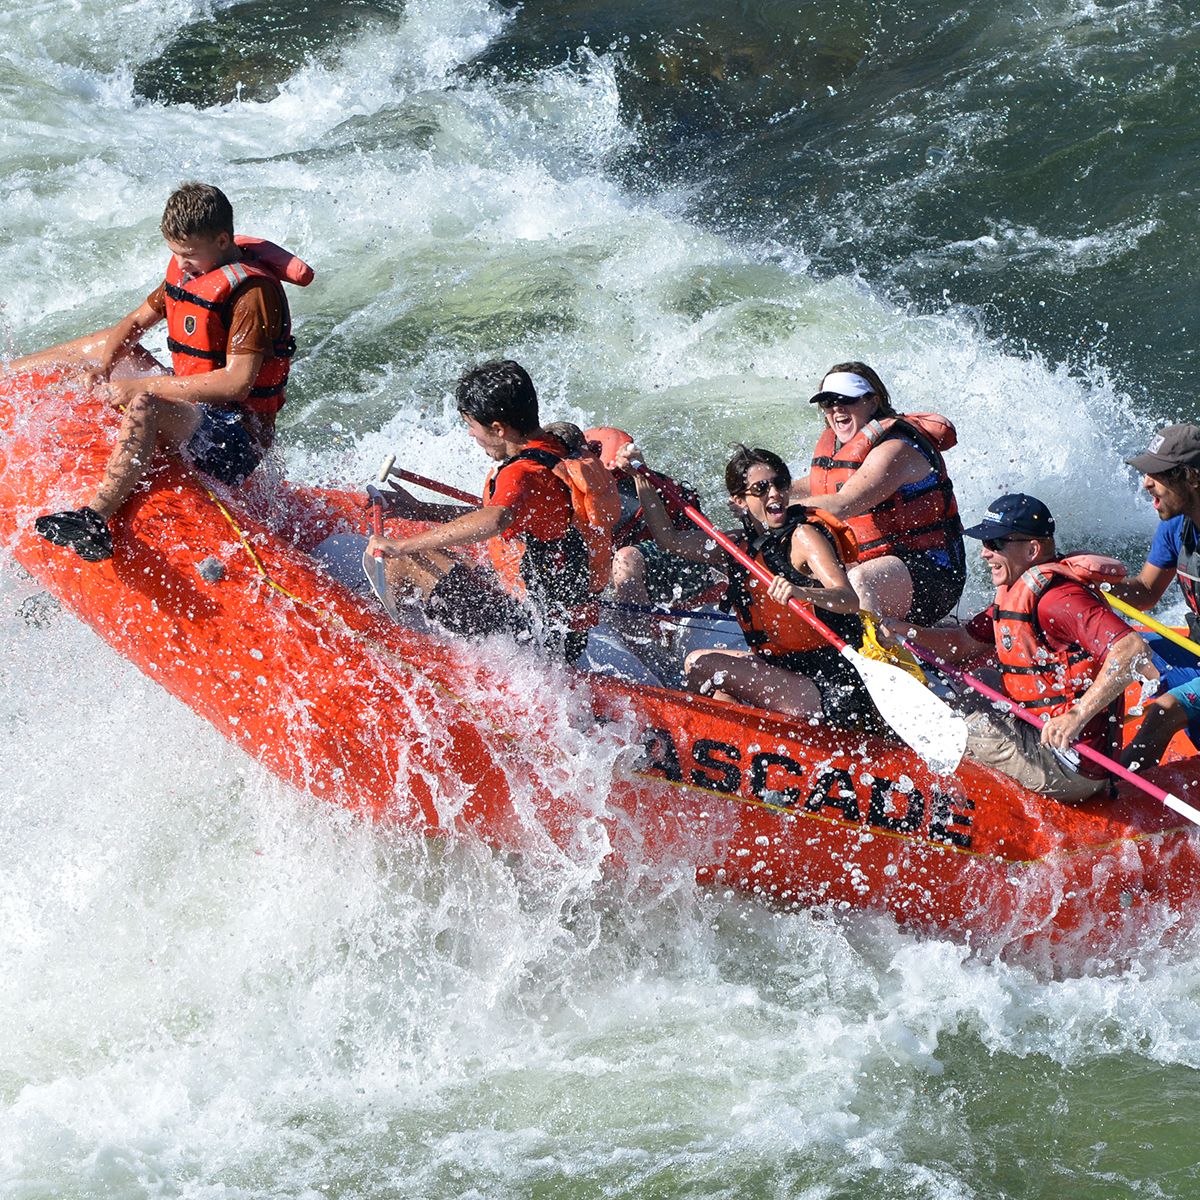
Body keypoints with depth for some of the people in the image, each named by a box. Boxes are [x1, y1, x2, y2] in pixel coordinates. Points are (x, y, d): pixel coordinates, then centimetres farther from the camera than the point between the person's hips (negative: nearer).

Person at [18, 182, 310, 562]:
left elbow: (236, 383, -28)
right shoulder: (187, 268, 7)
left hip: (237, 436, -10)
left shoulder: (252, 291, -20)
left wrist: (141, 385, -26)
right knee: (108, 345, 17)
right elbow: (137, 322, 20)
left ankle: (96, 515, -54)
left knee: (143, 405, -38)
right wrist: (104, 362, -3)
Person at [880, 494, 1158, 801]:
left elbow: (1132, 650, -34)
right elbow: (963, 643, 15)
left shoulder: (1058, 598, -23)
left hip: (1068, 769, -10)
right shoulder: (1018, 593, 10)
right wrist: (903, 632, -1)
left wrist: (1078, 716, -37)